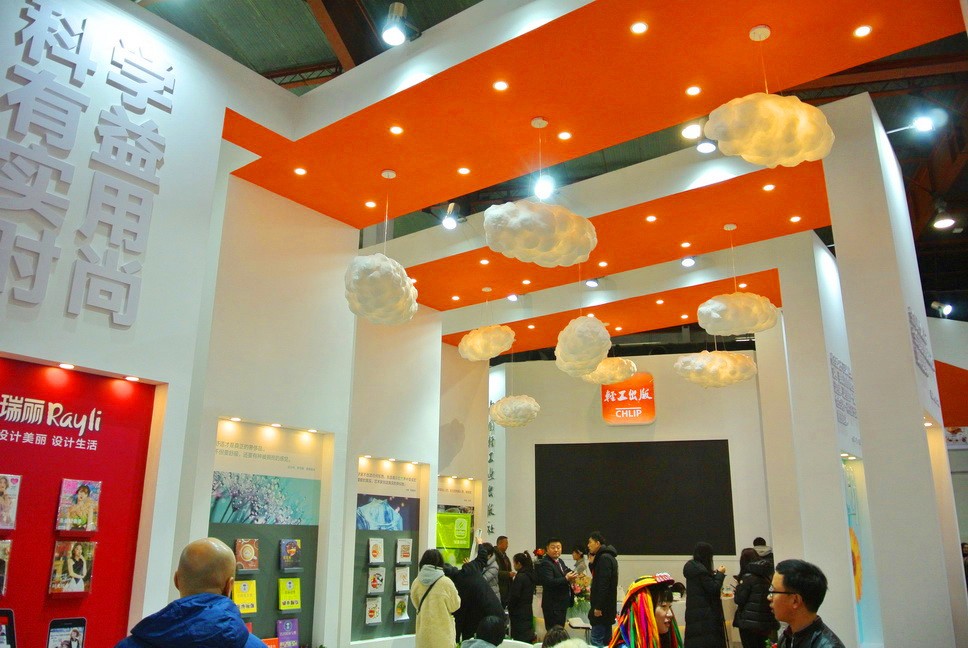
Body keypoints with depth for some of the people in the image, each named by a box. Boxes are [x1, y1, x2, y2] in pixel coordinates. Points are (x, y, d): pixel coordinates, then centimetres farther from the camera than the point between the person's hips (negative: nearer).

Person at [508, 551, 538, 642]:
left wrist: (509, 608, -2)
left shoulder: (520, 577, -19)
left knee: (519, 638, -3)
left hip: (519, 613, -8)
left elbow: (514, 596, -19)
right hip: (528, 610, 8)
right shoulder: (531, 575, 6)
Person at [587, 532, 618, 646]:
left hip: (602, 607, -10)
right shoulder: (607, 557, 14)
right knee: (606, 640, 14)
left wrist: (598, 607, -23)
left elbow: (604, 584, -23)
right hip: (606, 607, 10)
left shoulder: (604, 558, -17)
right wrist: (592, 563, 7)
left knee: (596, 640, -8)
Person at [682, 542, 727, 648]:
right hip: (704, 614, -9)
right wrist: (720, 573, -5)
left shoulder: (691, 566, 8)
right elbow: (713, 589, -18)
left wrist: (712, 574, 16)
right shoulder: (701, 569, -21)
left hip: (693, 611, 9)